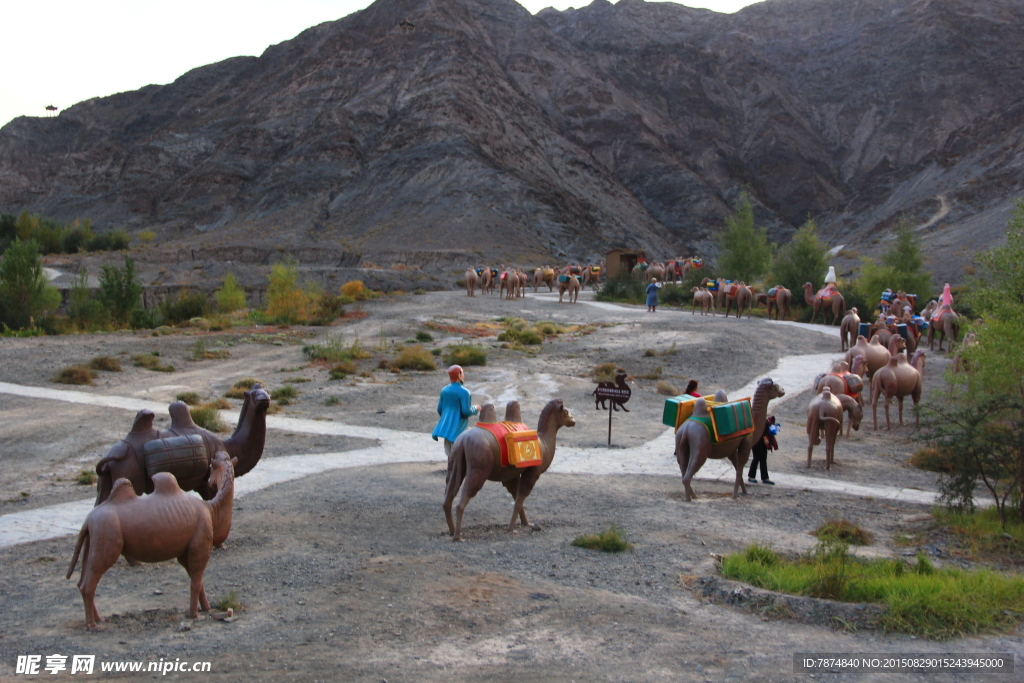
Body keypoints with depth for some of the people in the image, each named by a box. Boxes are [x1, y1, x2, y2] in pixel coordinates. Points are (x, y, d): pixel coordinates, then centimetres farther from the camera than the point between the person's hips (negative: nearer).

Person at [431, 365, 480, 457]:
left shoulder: (444, 390, 6)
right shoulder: (463, 392, -14)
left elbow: (440, 409, 11)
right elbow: (466, 411, -18)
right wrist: (475, 409, 2)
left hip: (446, 426, 7)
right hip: (457, 428, -7)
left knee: (450, 455, 14)